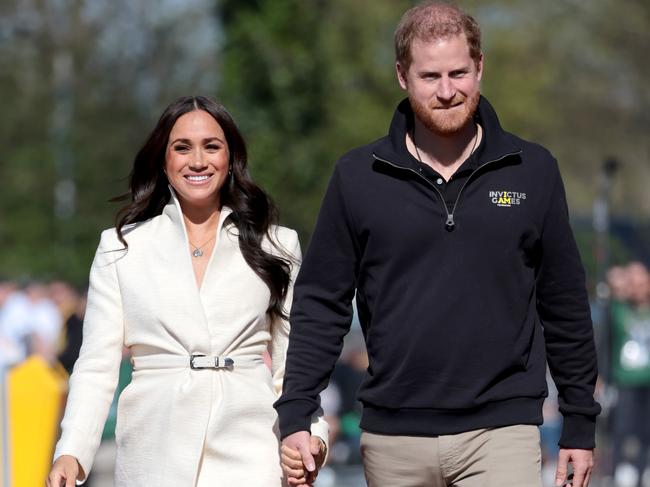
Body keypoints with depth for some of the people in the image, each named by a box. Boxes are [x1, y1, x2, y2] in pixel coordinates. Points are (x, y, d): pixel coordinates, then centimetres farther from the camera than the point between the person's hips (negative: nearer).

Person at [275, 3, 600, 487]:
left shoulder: (532, 171, 5)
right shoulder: (358, 176, 4)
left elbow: (565, 305, 10)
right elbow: (321, 303, 6)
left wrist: (580, 424, 10)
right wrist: (295, 414, -1)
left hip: (501, 431, -1)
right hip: (393, 437, 1)